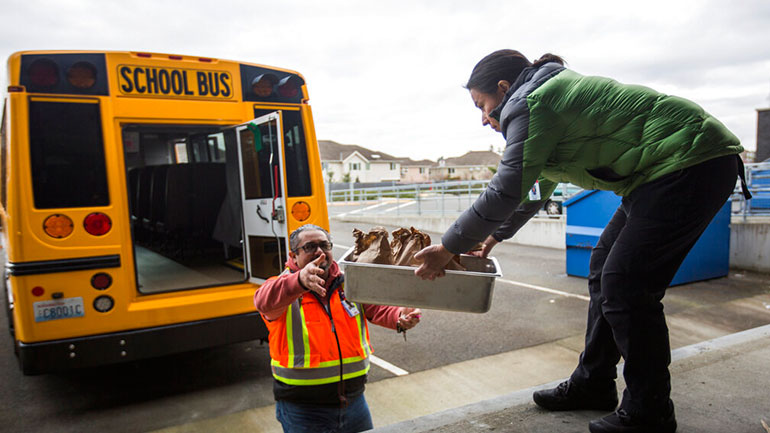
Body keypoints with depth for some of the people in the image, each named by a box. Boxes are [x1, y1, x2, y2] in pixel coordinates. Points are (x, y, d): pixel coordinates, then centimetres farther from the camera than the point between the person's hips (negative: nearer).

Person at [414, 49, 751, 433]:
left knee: (624, 284, -9)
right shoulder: (549, 93, 18)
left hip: (692, 163, -11)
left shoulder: (528, 104, -14)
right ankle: (592, 385, 23)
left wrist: (447, 248, -9)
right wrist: (494, 236, 29)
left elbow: (505, 192, -19)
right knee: (603, 267, 11)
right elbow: (535, 189, 26)